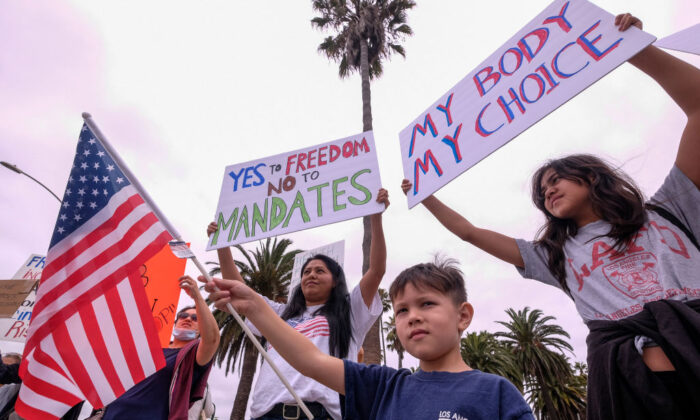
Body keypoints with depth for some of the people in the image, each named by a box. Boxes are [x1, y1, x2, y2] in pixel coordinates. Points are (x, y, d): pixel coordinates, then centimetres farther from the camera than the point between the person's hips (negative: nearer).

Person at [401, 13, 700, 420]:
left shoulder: (666, 213, 15)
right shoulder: (554, 256, 20)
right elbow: (471, 233, 22)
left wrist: (638, 49, 5)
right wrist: (426, 196, 25)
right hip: (631, 376, 1)